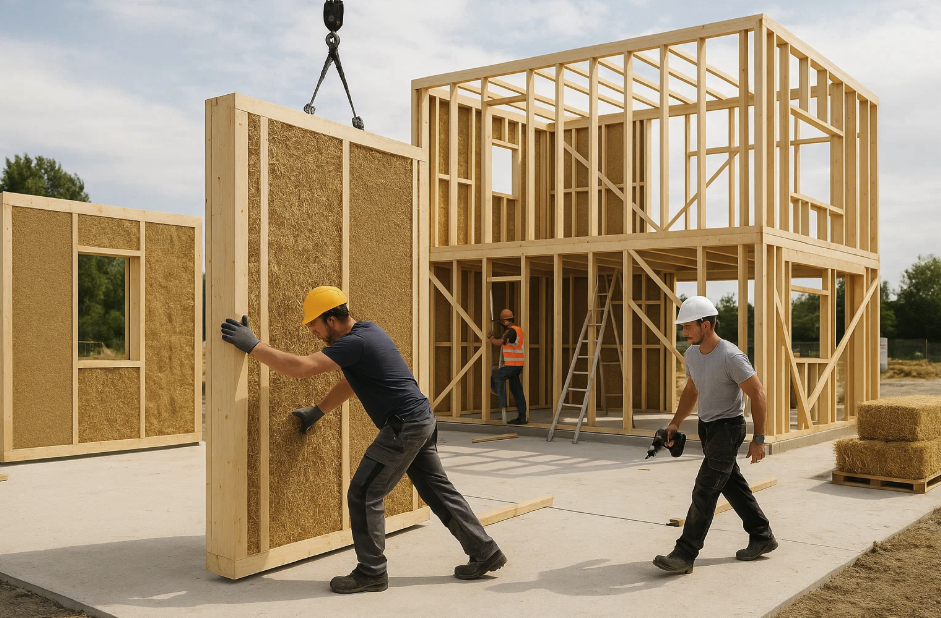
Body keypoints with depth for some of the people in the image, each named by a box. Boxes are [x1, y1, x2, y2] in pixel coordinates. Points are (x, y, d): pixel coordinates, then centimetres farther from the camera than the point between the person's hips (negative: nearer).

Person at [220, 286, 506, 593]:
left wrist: (252, 345, -18)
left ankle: (371, 572, 8)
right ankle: (485, 553, 24)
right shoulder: (368, 330, 13)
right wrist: (316, 412, 27)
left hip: (404, 427, -10)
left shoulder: (355, 343, -18)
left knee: (363, 495, -2)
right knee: (439, 492, 17)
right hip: (422, 420, 10)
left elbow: (299, 367, -25)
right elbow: (351, 383, 25)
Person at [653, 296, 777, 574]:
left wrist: (758, 439, -17)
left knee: (705, 491, -10)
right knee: (733, 485, 17)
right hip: (707, 426, 9)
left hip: (728, 427, -9)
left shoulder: (731, 357, -23)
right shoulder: (692, 353, 2)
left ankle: (685, 555, -8)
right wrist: (675, 423, 9)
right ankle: (762, 538, 33)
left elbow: (758, 395, -19)